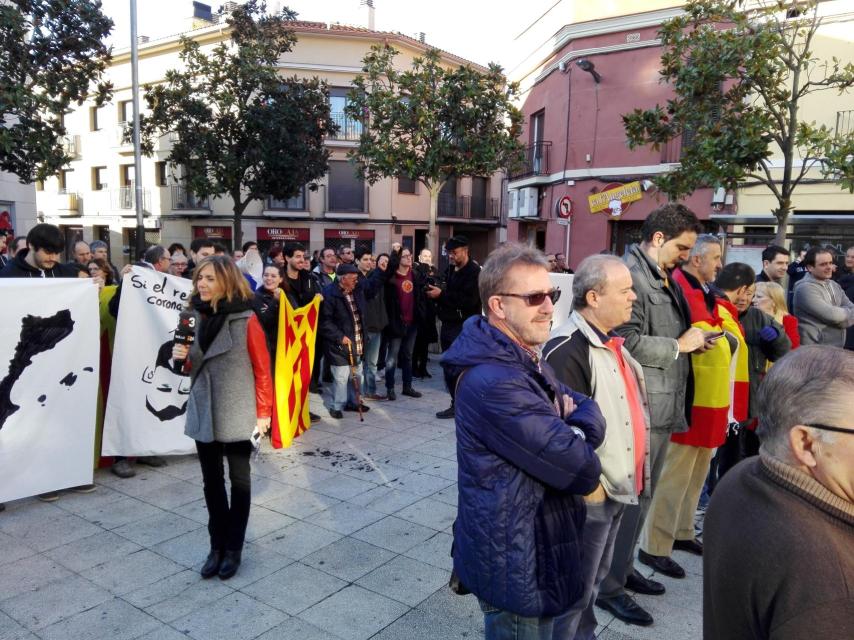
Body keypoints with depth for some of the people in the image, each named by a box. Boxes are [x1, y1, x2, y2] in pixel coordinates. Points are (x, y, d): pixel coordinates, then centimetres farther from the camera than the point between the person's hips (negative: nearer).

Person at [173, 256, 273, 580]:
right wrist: (183, 357, -8)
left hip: (236, 415, -5)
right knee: (211, 482, 14)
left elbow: (262, 369, -10)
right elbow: (194, 367, 14)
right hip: (203, 413, 5)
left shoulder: (246, 320, -14)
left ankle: (234, 548, 24)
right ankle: (217, 545, 28)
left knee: (239, 481, 10)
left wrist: (263, 412, -10)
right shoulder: (197, 317, 4)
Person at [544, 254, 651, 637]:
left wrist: (626, 477, 17)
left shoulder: (610, 342, 8)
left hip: (617, 488, 9)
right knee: (574, 589, 8)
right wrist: (589, 486, -19)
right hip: (590, 494, -9)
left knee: (593, 580, 25)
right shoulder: (568, 350, -24)